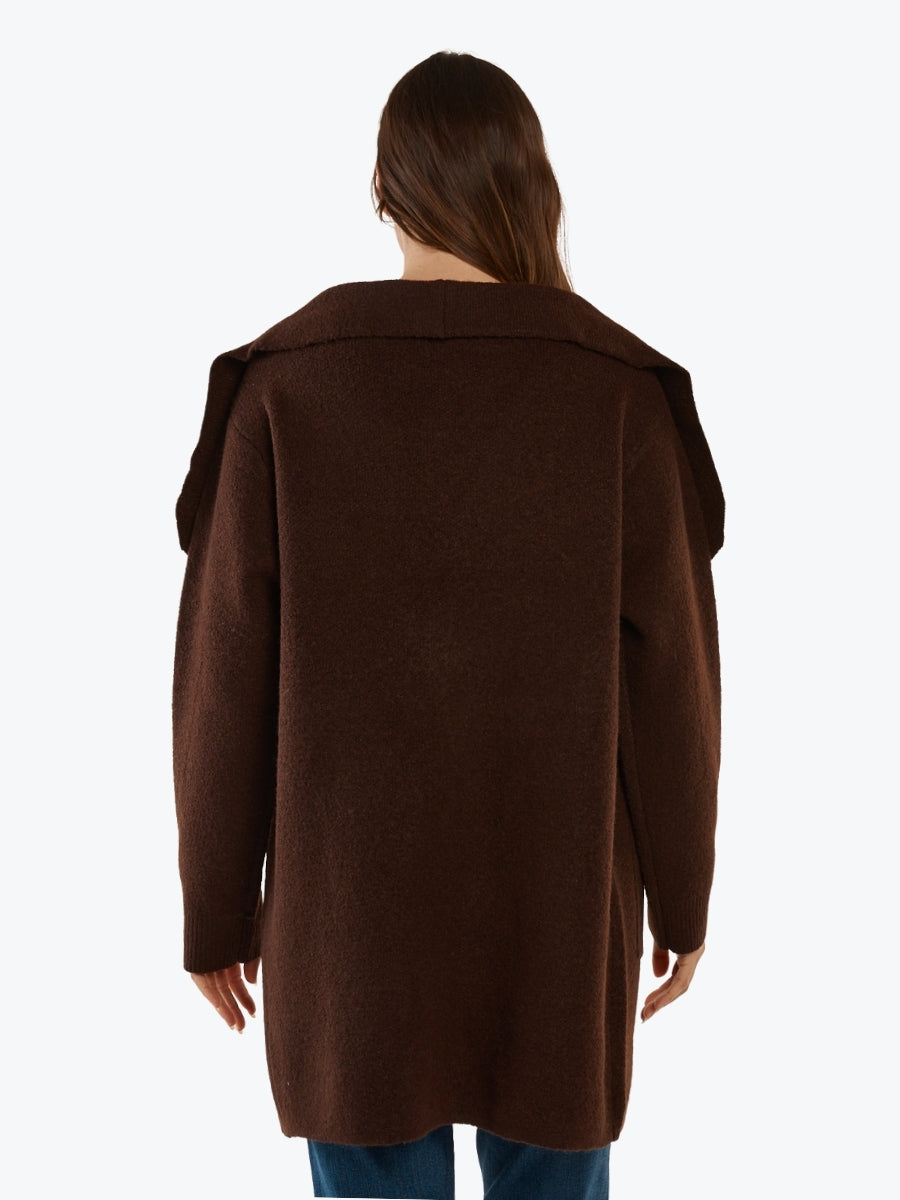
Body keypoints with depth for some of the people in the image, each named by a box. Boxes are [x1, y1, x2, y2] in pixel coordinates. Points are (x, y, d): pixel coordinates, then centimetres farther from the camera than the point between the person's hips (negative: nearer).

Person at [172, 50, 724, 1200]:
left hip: (351, 887, 0)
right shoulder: (620, 390, -9)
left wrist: (217, 906, 5)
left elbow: (225, 668, -7)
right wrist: (680, 893, 7)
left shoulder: (281, 381, -10)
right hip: (559, 888, 1)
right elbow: (669, 670, -7)